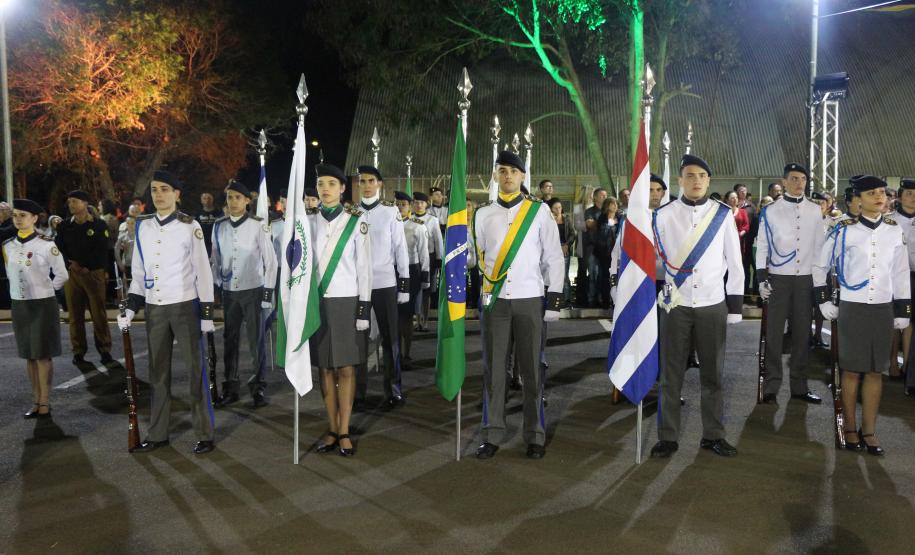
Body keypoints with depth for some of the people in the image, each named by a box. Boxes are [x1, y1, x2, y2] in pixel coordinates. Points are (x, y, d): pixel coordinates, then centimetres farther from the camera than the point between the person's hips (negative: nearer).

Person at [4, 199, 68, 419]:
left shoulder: (46, 244, -10)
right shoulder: (8, 245, 4)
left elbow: (62, 275, -4)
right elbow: (11, 275, 17)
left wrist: (44, 290, 2)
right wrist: (21, 293, 11)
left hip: (43, 305, -5)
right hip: (19, 305, 5)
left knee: (43, 354, 1)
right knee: (29, 355, 11)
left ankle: (44, 402, 10)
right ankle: (36, 401, 20)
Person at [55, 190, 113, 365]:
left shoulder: (99, 225, 0)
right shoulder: (64, 226, 10)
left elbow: (102, 251, -5)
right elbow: (60, 250, 7)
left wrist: (83, 265, -12)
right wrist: (71, 265, -10)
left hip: (94, 273, -3)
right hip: (71, 274, 3)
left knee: (99, 314, -1)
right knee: (75, 314, 5)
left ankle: (105, 350, 7)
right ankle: (78, 351, 13)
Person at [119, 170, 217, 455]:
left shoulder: (190, 226, -6)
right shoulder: (142, 226, 7)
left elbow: (203, 271, -5)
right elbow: (138, 272, 13)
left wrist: (207, 313, -8)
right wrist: (130, 307, 6)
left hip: (185, 306, -4)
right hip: (154, 309, 5)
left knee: (196, 369, 1)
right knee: (158, 372, 11)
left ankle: (204, 435, 9)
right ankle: (157, 434, 22)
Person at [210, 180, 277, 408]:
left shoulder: (259, 225, -8)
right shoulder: (218, 226, 4)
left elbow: (271, 260, -6)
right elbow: (215, 259, 12)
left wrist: (268, 291, -8)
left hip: (252, 291, -4)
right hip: (228, 292, 4)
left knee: (256, 341, 2)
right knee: (230, 340, 11)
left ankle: (258, 388, 14)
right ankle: (230, 388, 23)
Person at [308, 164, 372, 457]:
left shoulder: (356, 222, -1)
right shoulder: (308, 221, 6)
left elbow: (364, 267, -2)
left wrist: (364, 307, -7)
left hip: (347, 302, -2)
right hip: (317, 302, 3)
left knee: (346, 368, 1)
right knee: (325, 368, 9)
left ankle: (344, 431, 12)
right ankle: (332, 429, 20)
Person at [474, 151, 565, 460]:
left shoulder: (540, 211, 2)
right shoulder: (482, 215, 7)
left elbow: (554, 258, 1)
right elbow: (477, 259, 12)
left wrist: (554, 300, -3)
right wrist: (477, 294, 9)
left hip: (529, 300, -1)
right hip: (495, 301, 2)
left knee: (531, 369, 4)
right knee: (494, 369, 6)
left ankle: (535, 436, 16)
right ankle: (492, 435, 16)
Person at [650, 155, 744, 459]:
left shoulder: (723, 215, 1)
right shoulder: (663, 215, 0)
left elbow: (735, 263, 5)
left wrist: (734, 306, 3)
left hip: (713, 305, 1)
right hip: (676, 305, -1)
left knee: (713, 374, 9)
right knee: (671, 374, 5)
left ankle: (713, 435, 22)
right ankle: (668, 437, 15)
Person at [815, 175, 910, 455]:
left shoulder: (894, 230, 3)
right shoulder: (844, 230, -6)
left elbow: (901, 272, 9)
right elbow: (820, 266, 3)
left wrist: (903, 310, 7)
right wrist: (824, 300, -1)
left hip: (883, 309, 3)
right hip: (852, 307, -3)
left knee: (875, 371, 8)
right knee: (852, 370, 4)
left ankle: (869, 430, 19)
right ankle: (850, 427, 18)